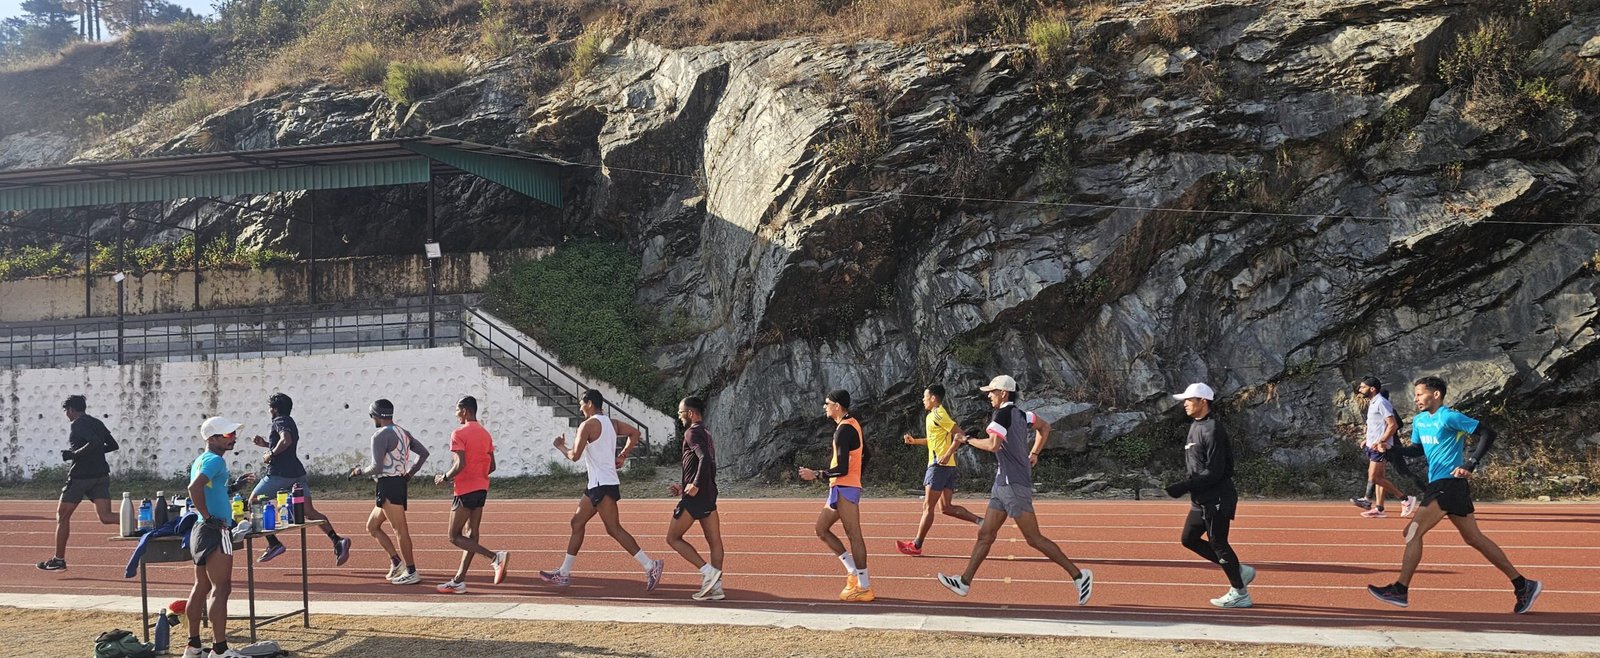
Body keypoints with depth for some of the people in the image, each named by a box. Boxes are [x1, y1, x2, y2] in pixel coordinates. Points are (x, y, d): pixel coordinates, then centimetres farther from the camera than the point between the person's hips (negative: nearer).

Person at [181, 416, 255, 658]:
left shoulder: (201, 459, 15)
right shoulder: (215, 460, -14)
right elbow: (194, 488, -29)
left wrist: (233, 487, 17)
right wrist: (208, 518, -23)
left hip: (200, 530, 10)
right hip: (215, 531, -10)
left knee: (201, 588, 15)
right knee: (221, 589, -8)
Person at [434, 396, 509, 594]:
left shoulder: (459, 434, -12)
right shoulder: (485, 434, 12)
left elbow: (460, 464, -22)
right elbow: (492, 466, 13)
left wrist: (445, 477, -7)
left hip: (465, 490, -8)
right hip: (481, 488, 8)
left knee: (455, 537, -3)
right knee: (472, 534, 9)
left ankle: (495, 557, -20)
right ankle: (459, 581, 12)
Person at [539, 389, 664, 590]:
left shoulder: (588, 425, -12)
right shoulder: (611, 423, 13)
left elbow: (575, 455, -14)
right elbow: (635, 433, 14)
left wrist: (560, 446, 5)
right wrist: (623, 455, 14)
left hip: (602, 485, -10)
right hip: (598, 485, 10)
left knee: (614, 529, -12)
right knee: (577, 522, 13)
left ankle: (650, 566, -16)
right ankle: (563, 574, 17)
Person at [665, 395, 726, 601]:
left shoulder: (692, 433, -10)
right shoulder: (705, 433, 18)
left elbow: (705, 458, -25)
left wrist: (695, 485, -25)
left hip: (694, 495, -9)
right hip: (709, 494, 9)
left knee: (673, 538, 1)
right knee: (714, 541, 6)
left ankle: (708, 571, -10)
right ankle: (715, 587, 5)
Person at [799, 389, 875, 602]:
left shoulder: (844, 429, -17)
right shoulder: (852, 424, 13)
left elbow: (842, 469, -21)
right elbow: (864, 455, 22)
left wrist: (816, 474, -13)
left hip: (844, 489, -11)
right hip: (840, 489, 11)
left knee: (854, 536, -7)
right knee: (821, 529, 14)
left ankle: (864, 588, -3)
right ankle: (854, 572, 15)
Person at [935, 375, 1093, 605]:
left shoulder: (1002, 414, -15)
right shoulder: (1019, 414, 13)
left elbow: (993, 445, -29)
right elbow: (1045, 426, 28)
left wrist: (967, 440, -15)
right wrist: (1034, 453, 25)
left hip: (1014, 485, -10)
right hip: (1003, 484, 10)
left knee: (1034, 539, -7)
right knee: (985, 535, 10)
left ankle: (1078, 575, -3)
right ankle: (965, 582, 13)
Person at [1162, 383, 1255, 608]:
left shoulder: (1212, 430, -18)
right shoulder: (1196, 426, 13)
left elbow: (1214, 472, -23)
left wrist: (1184, 486, -22)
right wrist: (1187, 487, 13)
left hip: (1216, 499, -10)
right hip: (1201, 500, 10)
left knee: (1217, 542, -4)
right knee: (1189, 539, 13)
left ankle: (1240, 594, 7)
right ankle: (1239, 571, 20)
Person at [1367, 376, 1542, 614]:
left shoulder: (1449, 417, -12)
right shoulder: (1419, 420, 13)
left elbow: (1487, 433, -12)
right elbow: (1417, 448, 25)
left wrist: (1470, 465, -19)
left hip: (1449, 484, -9)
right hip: (1438, 485, 9)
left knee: (1414, 531, -13)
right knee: (1474, 538, 12)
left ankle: (1400, 591, -11)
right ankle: (1522, 585, 18)